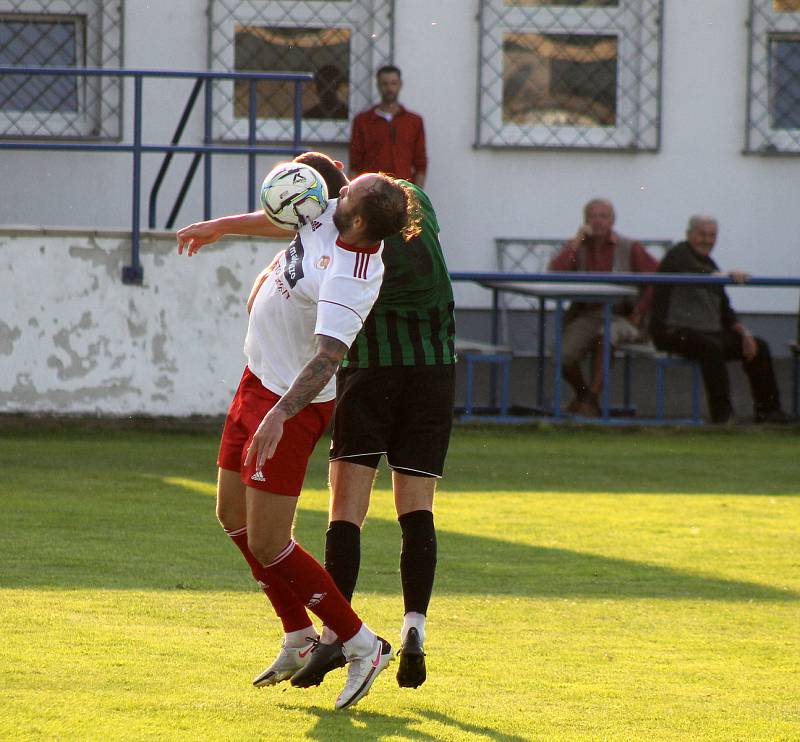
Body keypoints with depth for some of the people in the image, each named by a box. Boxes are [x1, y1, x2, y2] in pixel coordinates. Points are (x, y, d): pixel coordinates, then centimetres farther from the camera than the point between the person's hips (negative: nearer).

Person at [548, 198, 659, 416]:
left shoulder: (629, 248, 3)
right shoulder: (577, 247, 10)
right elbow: (554, 274, -8)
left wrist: (639, 312, -8)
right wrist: (578, 241, -10)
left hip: (620, 318, -2)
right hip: (584, 315, 2)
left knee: (606, 335, -38)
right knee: (563, 355, -23)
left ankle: (592, 399, -26)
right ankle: (582, 393, 12)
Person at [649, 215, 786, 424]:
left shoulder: (709, 264, 20)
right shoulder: (679, 255, -6)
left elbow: (724, 308, 20)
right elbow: (693, 274, -30)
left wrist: (743, 331, 4)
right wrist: (727, 275, -46)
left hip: (709, 331, 9)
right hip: (675, 330, -9)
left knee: (758, 347, 2)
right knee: (712, 347, -37)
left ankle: (769, 411, 4)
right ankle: (722, 414, -38)